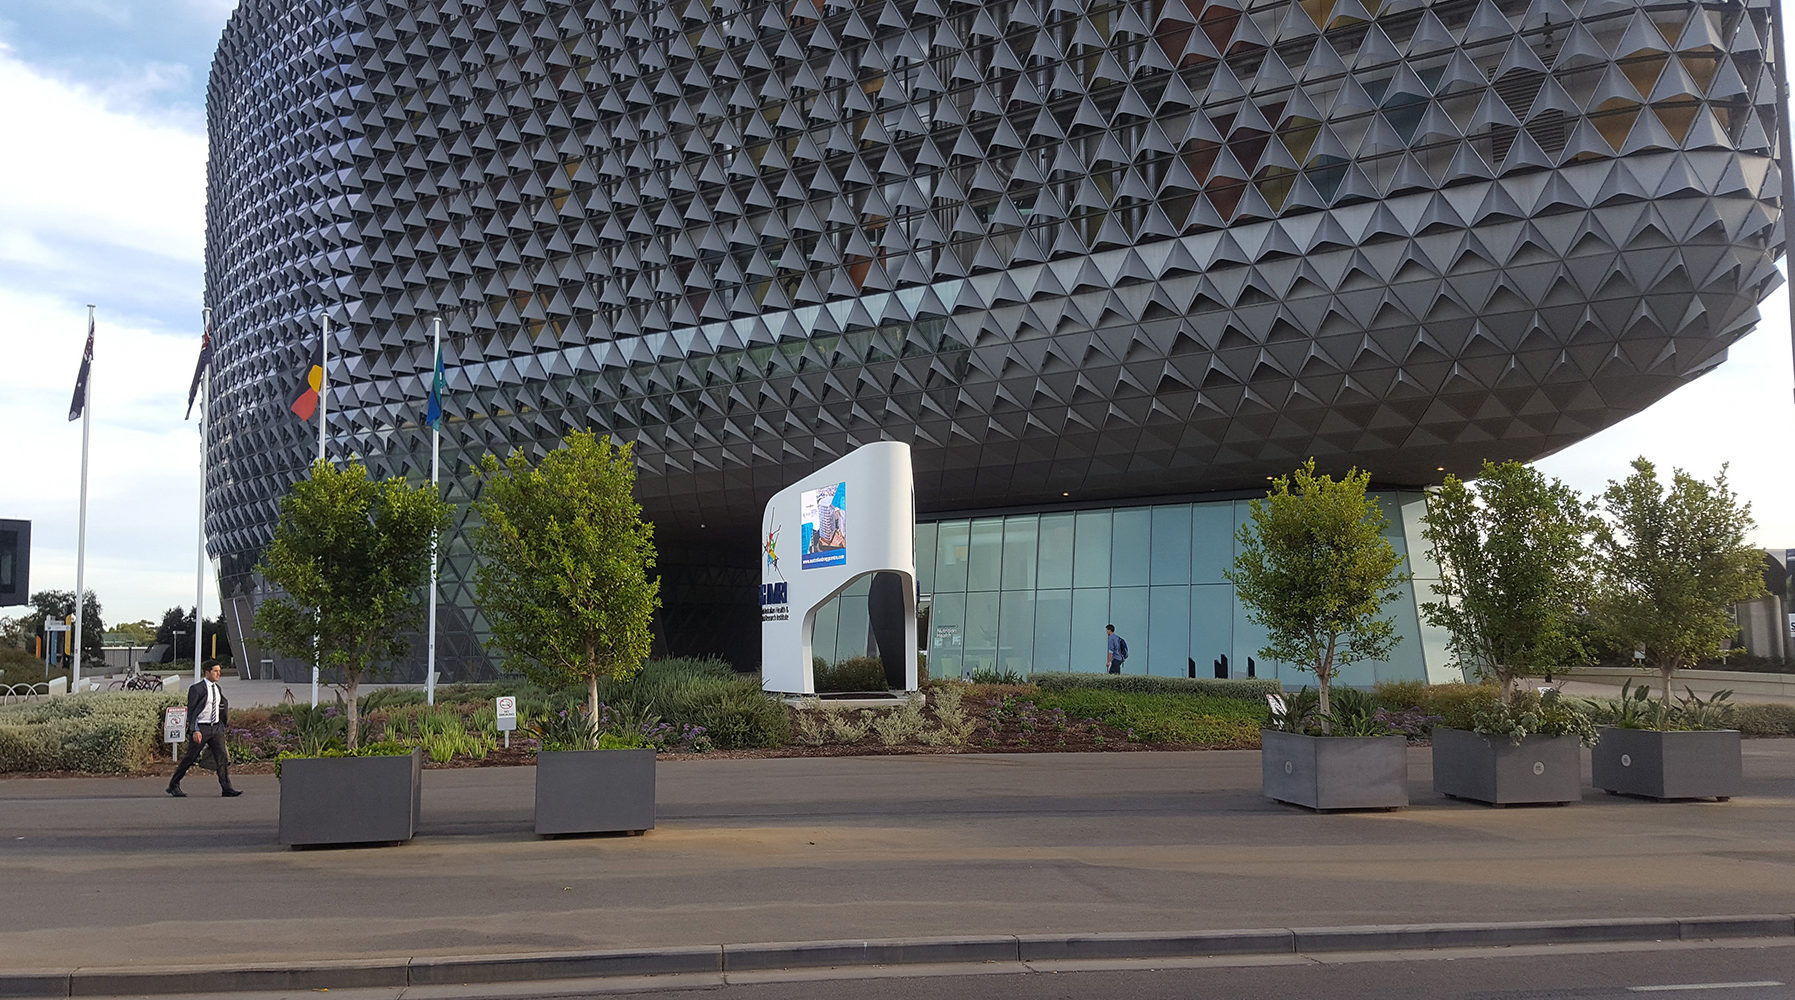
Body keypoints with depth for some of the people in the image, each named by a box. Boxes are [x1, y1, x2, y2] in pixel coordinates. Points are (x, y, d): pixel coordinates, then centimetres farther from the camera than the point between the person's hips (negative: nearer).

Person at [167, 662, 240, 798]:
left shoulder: (218, 689, 12)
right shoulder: (197, 689, -8)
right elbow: (191, 711, -11)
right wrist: (195, 730, -19)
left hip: (216, 727, 5)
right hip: (201, 728, -5)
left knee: (222, 757, -6)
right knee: (190, 758, 4)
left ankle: (227, 789, -9)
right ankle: (173, 786, 21)